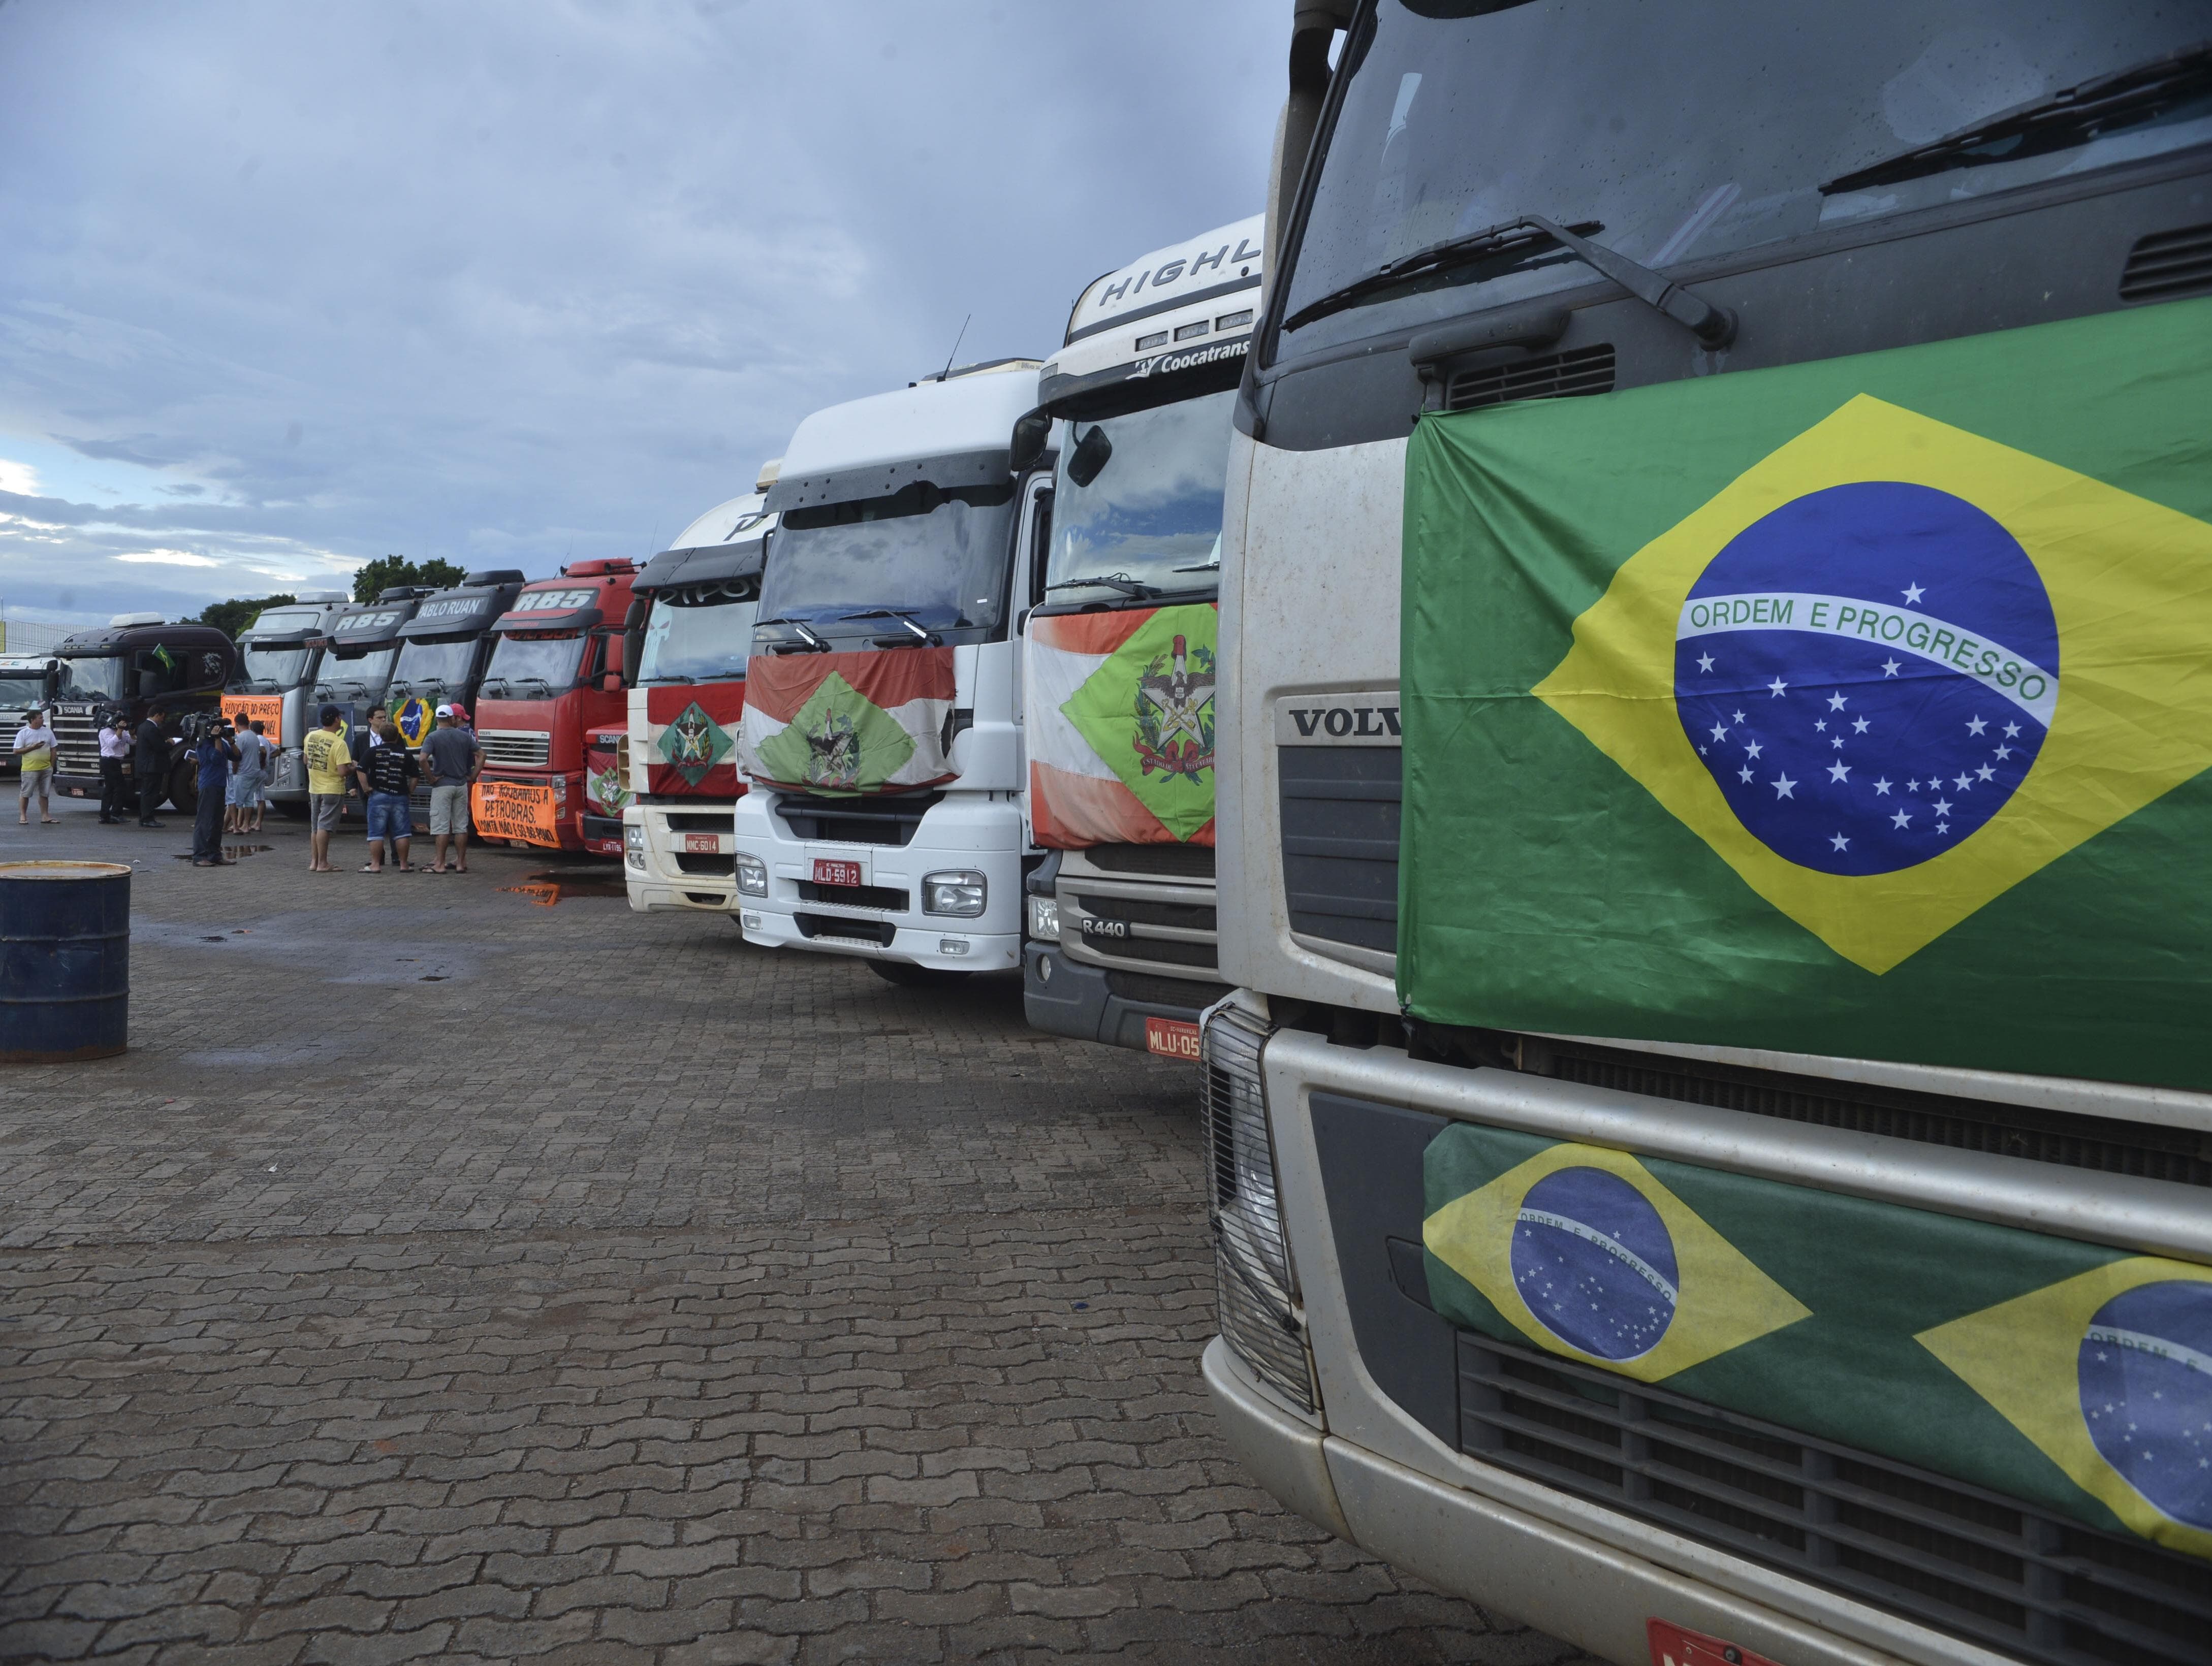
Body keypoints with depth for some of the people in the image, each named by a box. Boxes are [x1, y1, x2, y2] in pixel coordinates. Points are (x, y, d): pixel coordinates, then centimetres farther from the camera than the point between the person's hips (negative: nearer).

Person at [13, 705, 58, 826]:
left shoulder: (48, 732, 8)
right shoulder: (23, 733, -4)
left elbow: (53, 750, 13)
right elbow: (17, 751, -5)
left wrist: (52, 765, 7)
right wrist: (33, 747, -15)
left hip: (46, 769, 4)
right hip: (30, 769, -4)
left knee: (45, 793, 9)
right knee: (25, 793, 1)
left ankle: (45, 816, 16)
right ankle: (23, 816, 8)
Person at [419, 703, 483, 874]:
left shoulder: (432, 737, -8)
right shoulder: (465, 736, 4)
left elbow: (423, 759, -21)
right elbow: (481, 755, 7)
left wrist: (431, 778, -10)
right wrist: (473, 777, 9)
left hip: (442, 785, -4)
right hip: (461, 785, 4)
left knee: (441, 826, -2)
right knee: (461, 826, 8)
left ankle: (440, 865, -1)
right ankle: (461, 863, 10)